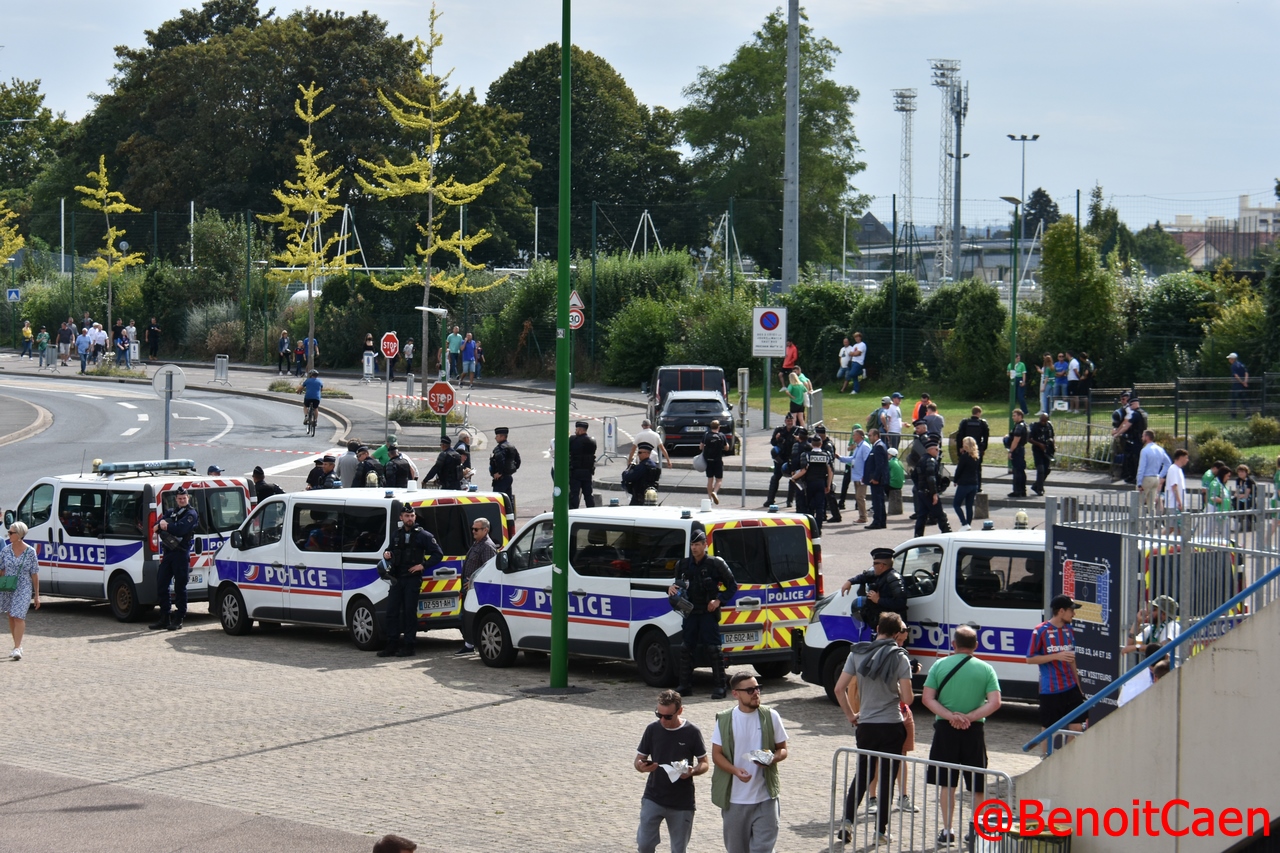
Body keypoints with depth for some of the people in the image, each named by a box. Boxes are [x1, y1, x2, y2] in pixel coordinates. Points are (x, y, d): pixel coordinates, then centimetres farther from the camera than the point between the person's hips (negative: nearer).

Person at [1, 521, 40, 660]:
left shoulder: (30, 552, -5)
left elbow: (34, 574, -1)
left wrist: (36, 595, -1)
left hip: (23, 589, -3)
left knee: (19, 617, -13)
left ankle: (17, 648, -15)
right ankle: (17, 646, 22)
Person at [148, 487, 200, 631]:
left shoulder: (191, 514, -2)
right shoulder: (170, 512, 19)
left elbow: (181, 529, -18)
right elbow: (157, 525, 6)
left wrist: (166, 526, -10)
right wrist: (162, 524, -15)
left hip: (181, 554, -7)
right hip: (168, 553, 7)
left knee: (180, 587, -2)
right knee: (161, 585, 6)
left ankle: (178, 619, 4)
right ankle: (164, 619, 13)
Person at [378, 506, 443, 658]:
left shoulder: (423, 535, -2)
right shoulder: (396, 535, 14)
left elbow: (438, 554, -2)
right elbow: (392, 552, 26)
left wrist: (423, 566, -11)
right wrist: (386, 554, 2)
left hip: (412, 579, -5)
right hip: (397, 579, 5)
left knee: (409, 612, -4)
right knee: (391, 611, 2)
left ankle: (408, 646, 1)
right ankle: (392, 645, 8)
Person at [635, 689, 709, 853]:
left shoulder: (692, 732, -6)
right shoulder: (652, 729, -2)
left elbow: (704, 764, 2)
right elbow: (638, 760, 5)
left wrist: (692, 771, -21)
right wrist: (641, 766, -20)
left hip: (682, 802, -1)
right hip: (653, 798, 1)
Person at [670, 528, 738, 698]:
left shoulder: (716, 564, -5)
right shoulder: (684, 565, 10)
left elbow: (732, 586, 1)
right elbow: (678, 584, 22)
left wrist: (719, 601, -11)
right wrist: (671, 589, -1)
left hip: (709, 612, -5)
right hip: (691, 612, 5)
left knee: (713, 648, -8)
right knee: (687, 648, 6)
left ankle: (719, 686, -4)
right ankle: (685, 686, 13)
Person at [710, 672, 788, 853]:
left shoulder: (770, 717, -1)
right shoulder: (724, 720, -2)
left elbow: (783, 750, 6)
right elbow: (716, 754, -1)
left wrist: (773, 758, -18)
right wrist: (735, 770, -20)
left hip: (765, 798, -1)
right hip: (734, 798, 1)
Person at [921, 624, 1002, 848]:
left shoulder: (940, 666, 0)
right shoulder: (985, 669, 0)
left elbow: (927, 698, -7)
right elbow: (995, 703, -10)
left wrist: (950, 716, -13)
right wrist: (970, 717, -12)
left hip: (945, 729, 0)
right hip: (974, 731, 0)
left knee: (946, 784, 8)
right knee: (977, 785, 11)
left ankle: (947, 832, 8)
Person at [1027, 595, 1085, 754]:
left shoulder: (1069, 630, 9)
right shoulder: (1041, 631, -9)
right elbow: (1030, 659, -8)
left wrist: (1078, 684, 19)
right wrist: (1057, 656, -18)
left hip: (1071, 688, 5)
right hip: (1050, 689, -5)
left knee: (1076, 726, 1)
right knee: (1048, 728, 5)